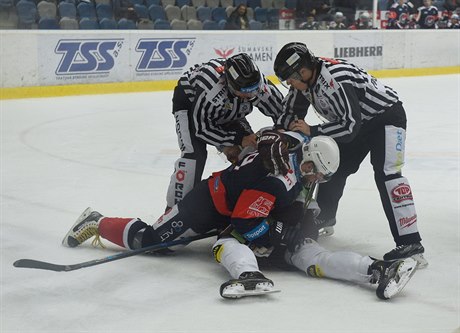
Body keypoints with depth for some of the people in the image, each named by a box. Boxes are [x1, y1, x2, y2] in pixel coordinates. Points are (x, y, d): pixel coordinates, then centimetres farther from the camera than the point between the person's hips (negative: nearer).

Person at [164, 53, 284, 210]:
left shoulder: (260, 86, -31)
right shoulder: (211, 90, -44)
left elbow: (282, 111, -14)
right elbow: (201, 128, -32)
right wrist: (238, 139, -33)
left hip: (227, 109, 6)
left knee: (250, 149, -5)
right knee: (194, 154, -24)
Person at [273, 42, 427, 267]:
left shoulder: (335, 79, -35)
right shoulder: (305, 79, -8)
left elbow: (350, 125, -36)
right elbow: (291, 115, 5)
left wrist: (312, 131, -30)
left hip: (387, 115, -9)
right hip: (358, 120, 9)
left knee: (386, 173, -24)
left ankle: (410, 244, -28)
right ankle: (324, 218, 38)